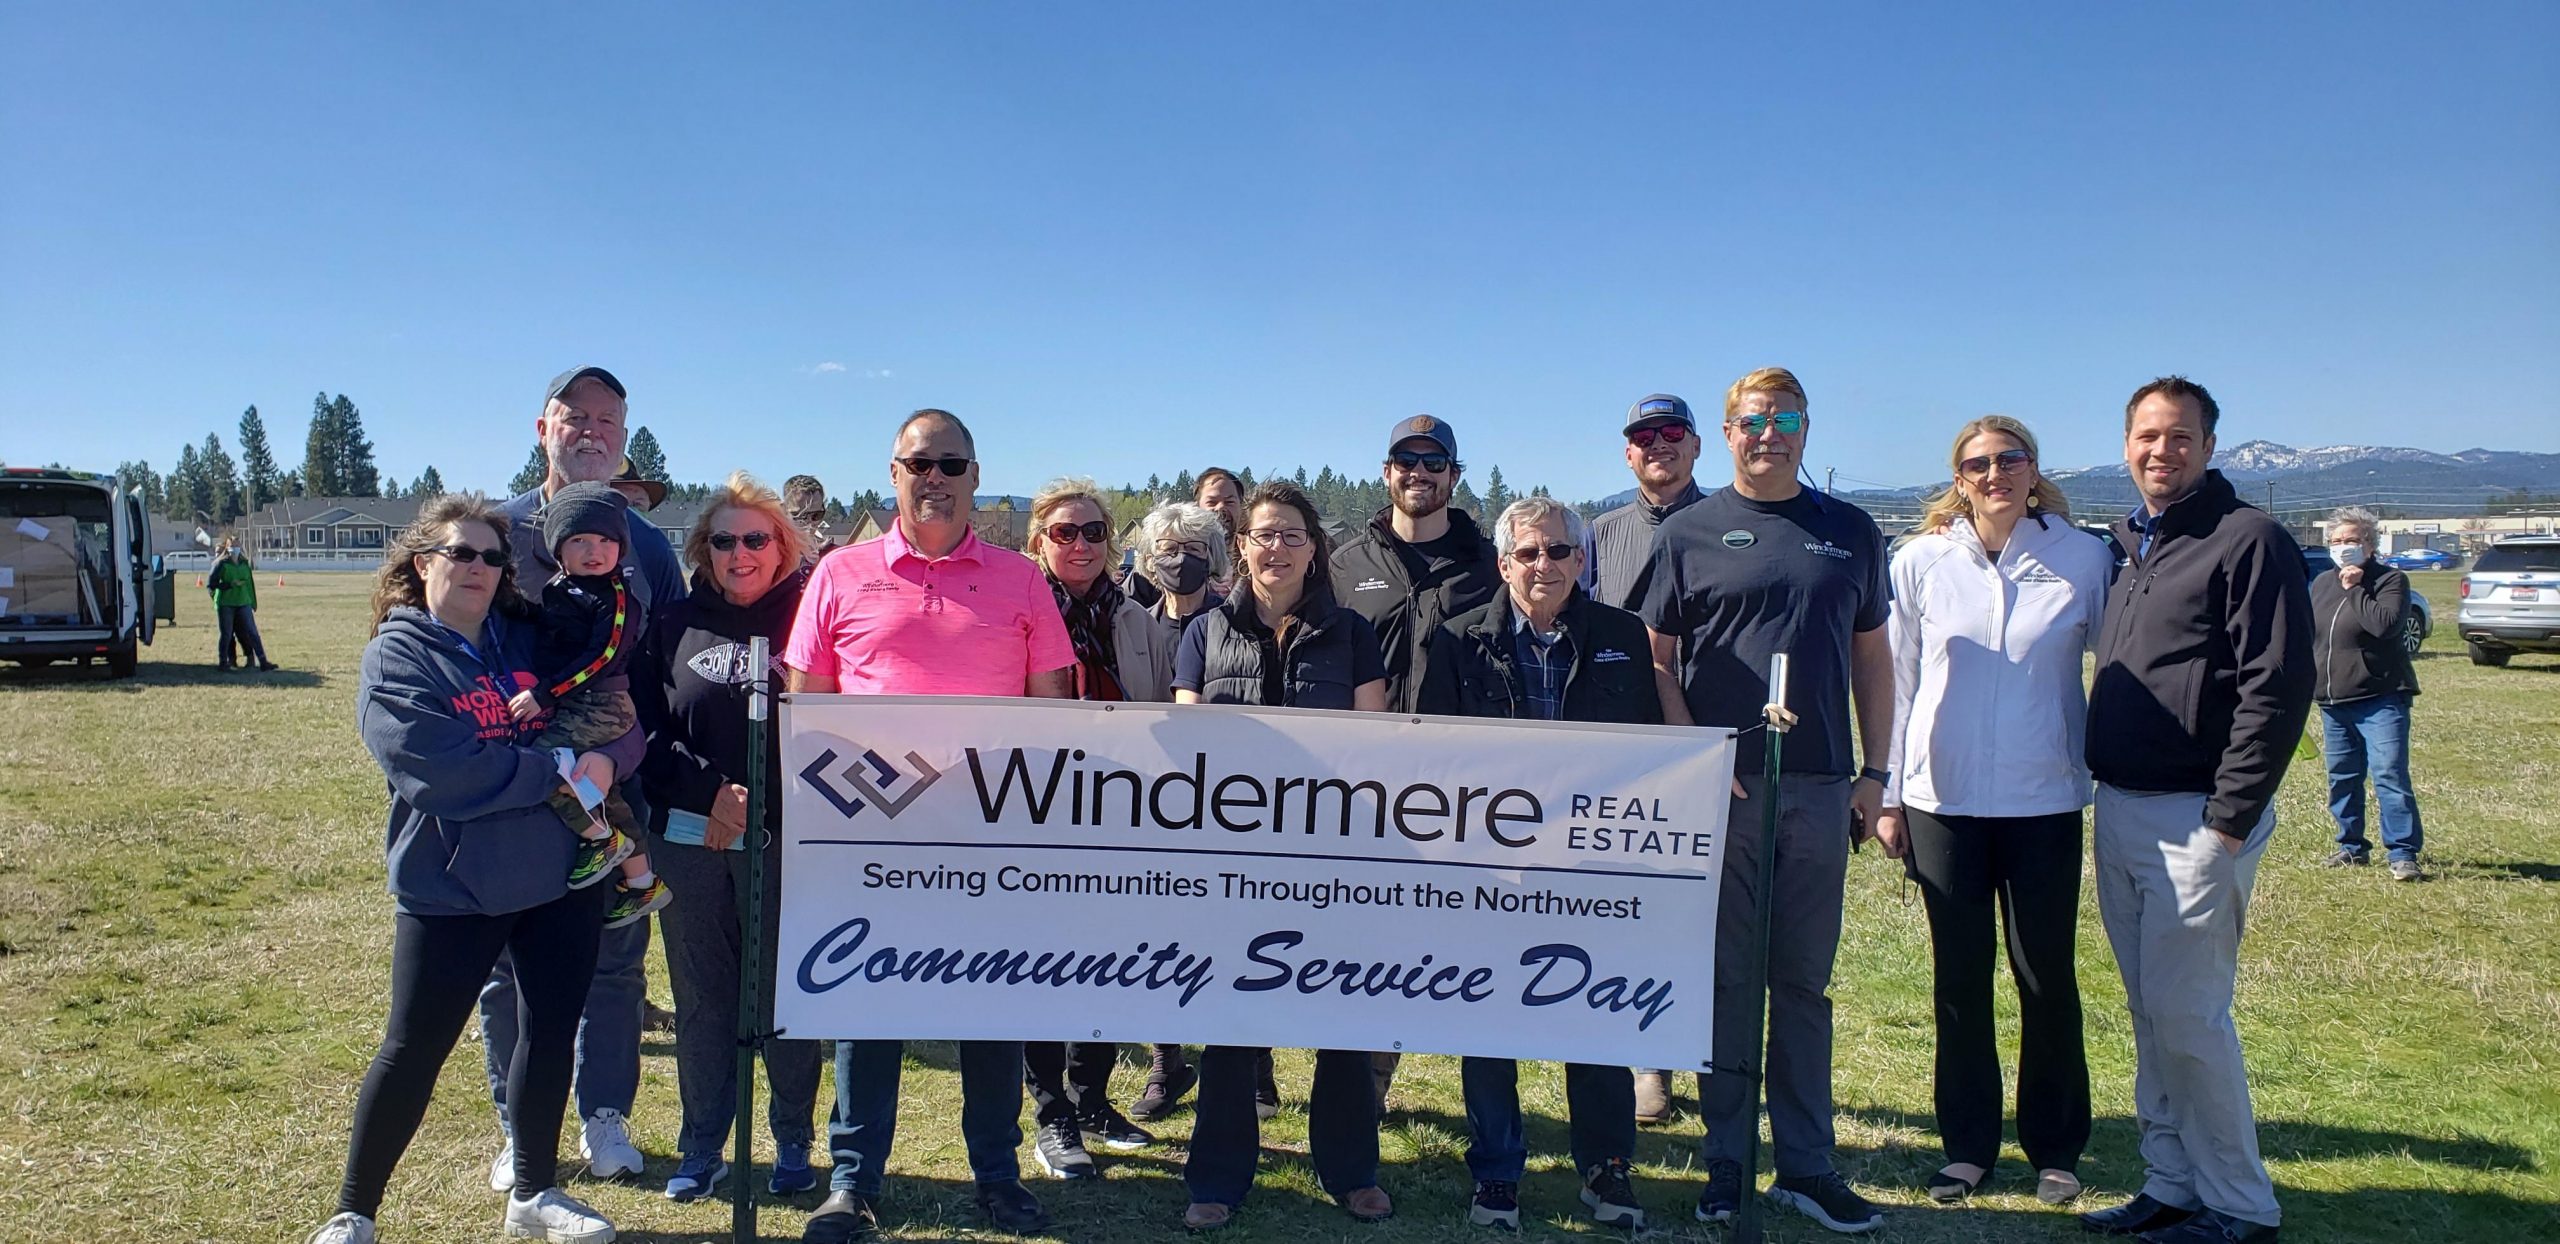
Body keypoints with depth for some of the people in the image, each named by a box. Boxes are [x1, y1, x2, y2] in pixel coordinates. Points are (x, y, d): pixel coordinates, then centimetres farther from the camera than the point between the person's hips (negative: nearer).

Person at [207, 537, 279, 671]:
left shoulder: (245, 564, 11)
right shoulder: (221, 564, -3)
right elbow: (211, 583, -6)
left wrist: (253, 603, 15)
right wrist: (230, 585, -17)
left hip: (243, 603, 3)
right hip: (225, 604, -3)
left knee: (252, 632, -1)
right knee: (226, 634, 3)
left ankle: (262, 661, -3)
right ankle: (223, 662, 14)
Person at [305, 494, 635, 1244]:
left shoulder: (531, 641, 9)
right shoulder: (396, 658, -6)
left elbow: (619, 722, 7)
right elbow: (440, 770, -21)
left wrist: (606, 758, -16)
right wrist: (556, 772, -18)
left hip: (559, 877, 5)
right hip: (452, 890, -5)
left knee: (552, 1033, 11)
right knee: (414, 1049, 3)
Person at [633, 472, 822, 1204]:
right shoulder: (674, 625, 9)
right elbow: (648, 732, 6)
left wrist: (759, 814, -10)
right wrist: (712, 794, -8)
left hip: (785, 845, -3)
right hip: (691, 842, 3)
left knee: (786, 996, 6)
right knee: (701, 999, 10)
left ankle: (793, 1145, 21)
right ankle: (702, 1149, 23)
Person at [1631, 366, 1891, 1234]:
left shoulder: (1852, 533, 11)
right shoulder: (1689, 533, 3)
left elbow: (1871, 657, 14)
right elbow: (1656, 662, 2)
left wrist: (1874, 772, 8)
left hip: (1820, 787, 2)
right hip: (1721, 787, -2)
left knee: (1805, 982, 9)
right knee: (1726, 980, 5)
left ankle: (1806, 1165, 17)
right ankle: (1727, 1164, 15)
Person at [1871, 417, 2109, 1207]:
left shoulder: (2084, 558, -1)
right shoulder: (1922, 560, 0)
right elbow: (1897, 681, 3)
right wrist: (1888, 795, 3)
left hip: (2045, 800, 0)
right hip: (1943, 799, 1)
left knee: (2048, 978, 7)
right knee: (1960, 978, 8)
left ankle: (2055, 1148, 24)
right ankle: (1968, 1145, 22)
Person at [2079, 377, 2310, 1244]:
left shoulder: (2249, 541, -8)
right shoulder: (2127, 548, 15)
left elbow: (2277, 689, -14)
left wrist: (2229, 821, -17)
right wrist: (2102, 789, 12)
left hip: (2196, 820, -7)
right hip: (2119, 814, 7)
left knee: (2187, 1011, -4)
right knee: (2150, 1012, 11)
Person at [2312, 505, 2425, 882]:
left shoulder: (2390, 580, -5)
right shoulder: (2321, 583, 14)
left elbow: (2385, 624, -23)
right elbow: (2306, 636, 21)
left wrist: (2354, 589, -17)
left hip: (2380, 699, -6)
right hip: (2332, 700, 7)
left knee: (2390, 776, -12)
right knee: (2342, 778, 12)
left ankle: (2403, 853, -9)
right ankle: (2352, 846, 22)